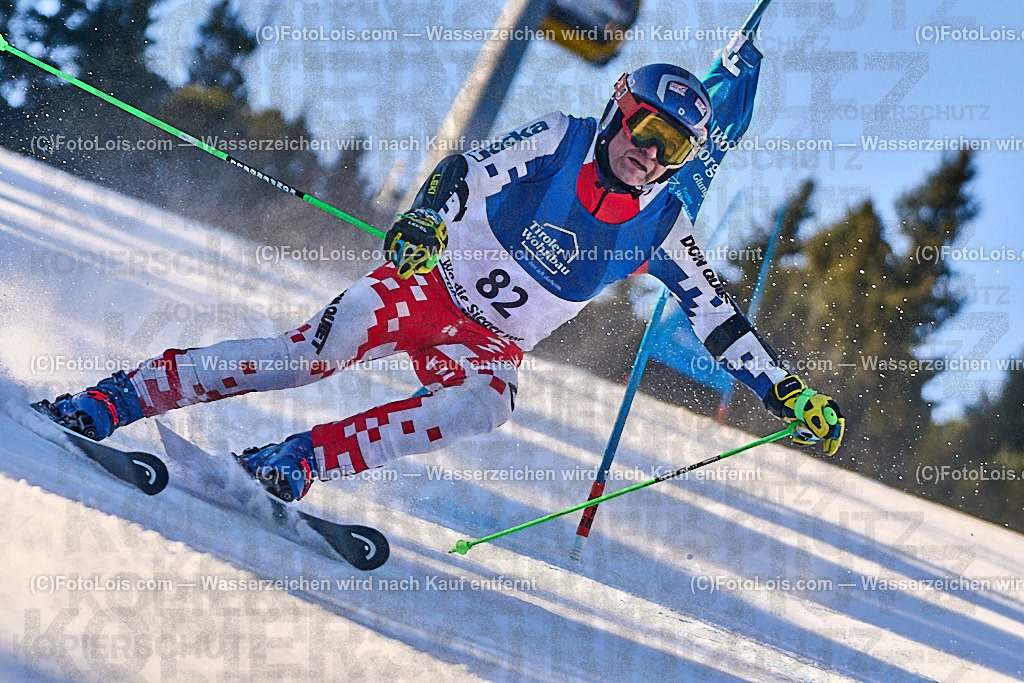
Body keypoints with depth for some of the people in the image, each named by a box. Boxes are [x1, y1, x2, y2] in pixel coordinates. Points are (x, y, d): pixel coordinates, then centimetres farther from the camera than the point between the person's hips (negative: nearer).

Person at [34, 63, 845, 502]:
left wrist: (787, 392, 1)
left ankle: (295, 464, -32)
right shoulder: (558, 142, -7)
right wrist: (423, 221, -32)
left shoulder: (660, 226, 1)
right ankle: (111, 400, -22)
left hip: (493, 341, 3)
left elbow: (717, 317, 5)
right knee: (319, 350, -26)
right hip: (428, 282, -3)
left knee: (490, 402, -32)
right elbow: (464, 172, -12)